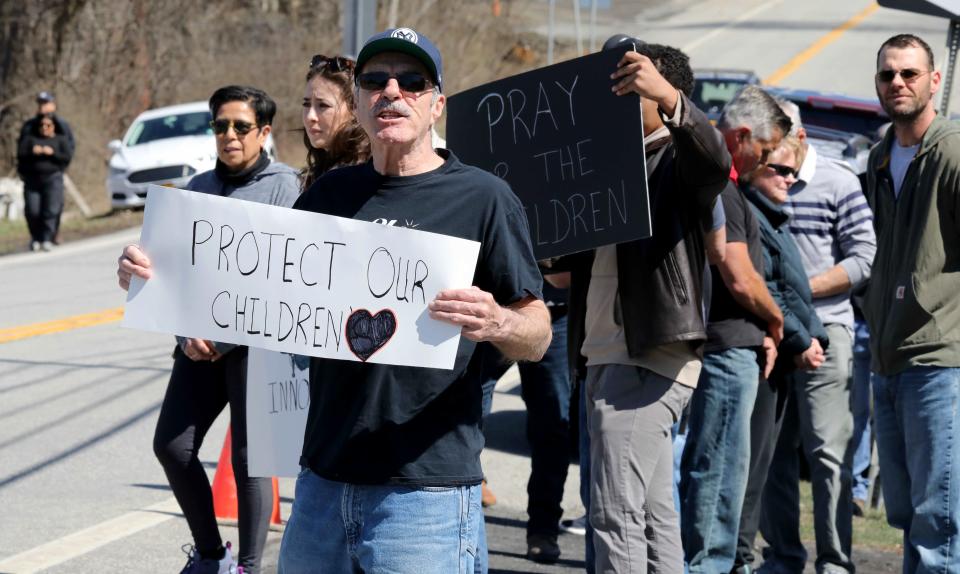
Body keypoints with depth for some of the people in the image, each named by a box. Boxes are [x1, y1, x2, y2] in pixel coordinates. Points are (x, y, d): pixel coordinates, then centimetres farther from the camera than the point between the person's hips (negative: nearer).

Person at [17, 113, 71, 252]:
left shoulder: (60, 140, 15)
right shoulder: (29, 138, 16)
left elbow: (67, 158, 2)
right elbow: (20, 156, 4)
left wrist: (52, 153, -13)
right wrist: (32, 153, -14)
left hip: (53, 178, -1)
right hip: (32, 179, 1)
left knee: (51, 210, -14)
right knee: (32, 211, -7)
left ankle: (47, 240, -13)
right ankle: (35, 238, 13)